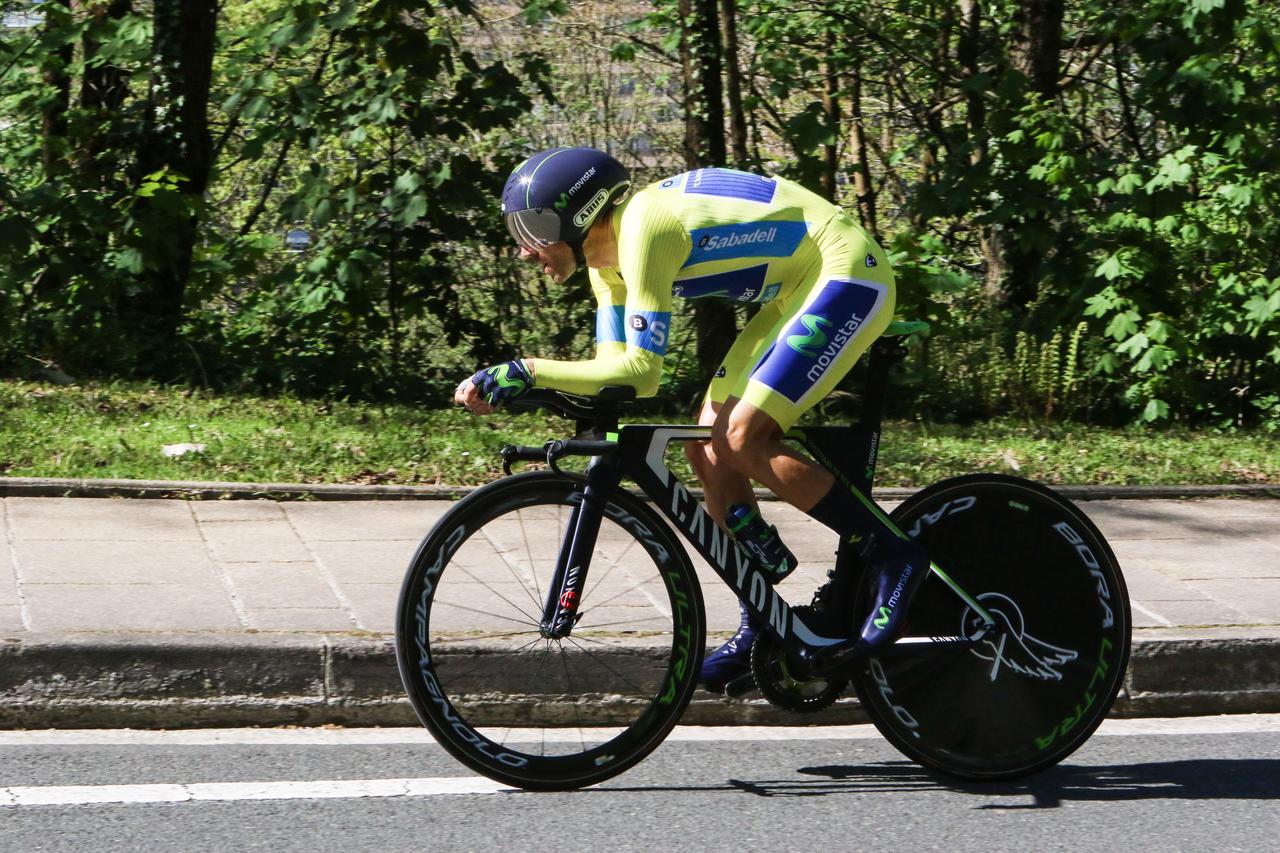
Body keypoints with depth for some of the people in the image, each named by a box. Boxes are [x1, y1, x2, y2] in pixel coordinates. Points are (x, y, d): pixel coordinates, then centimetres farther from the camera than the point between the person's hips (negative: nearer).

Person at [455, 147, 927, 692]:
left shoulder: (642, 228, -24)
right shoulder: (607, 254, 6)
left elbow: (639, 371, -27)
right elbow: (616, 369, 4)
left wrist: (528, 371, -25)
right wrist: (511, 386, -8)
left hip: (847, 277, -10)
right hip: (796, 294, 10)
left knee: (739, 439, -18)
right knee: (708, 452, 3)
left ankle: (891, 555, -9)